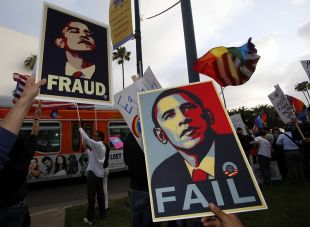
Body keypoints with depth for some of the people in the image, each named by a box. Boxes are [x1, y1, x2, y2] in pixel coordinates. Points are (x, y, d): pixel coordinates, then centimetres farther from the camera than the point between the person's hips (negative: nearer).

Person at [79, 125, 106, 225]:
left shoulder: (97, 145, -13)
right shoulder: (102, 147, 15)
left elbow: (86, 138, -20)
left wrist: (80, 128, -10)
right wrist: (87, 149, 18)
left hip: (93, 173, -9)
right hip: (99, 173, 9)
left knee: (91, 196, 0)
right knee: (100, 194, 15)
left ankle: (90, 218, 9)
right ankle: (102, 213, 24)